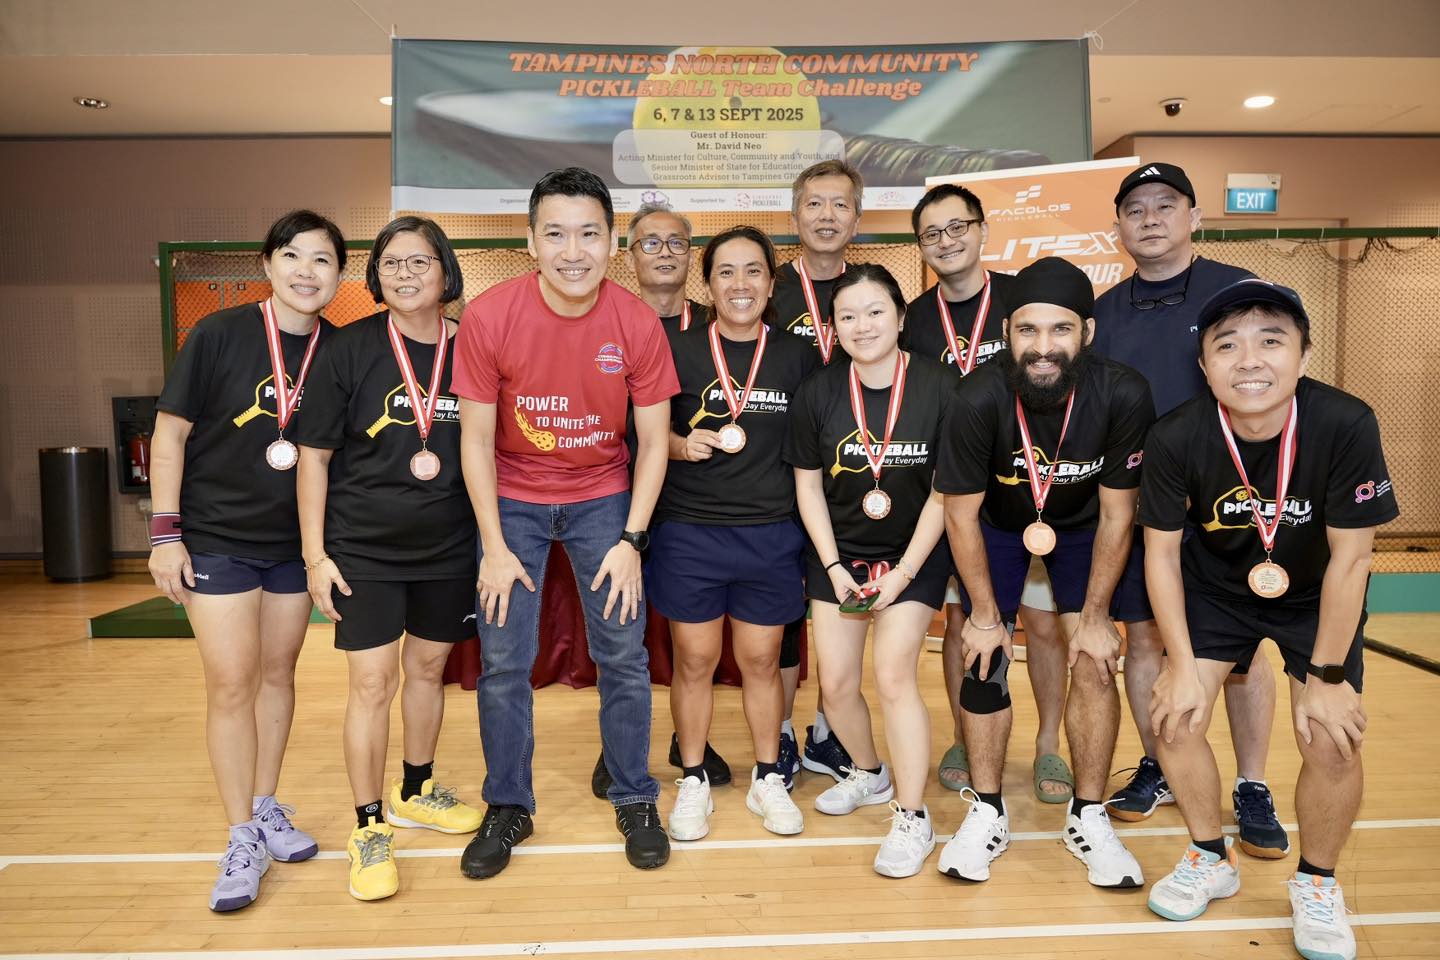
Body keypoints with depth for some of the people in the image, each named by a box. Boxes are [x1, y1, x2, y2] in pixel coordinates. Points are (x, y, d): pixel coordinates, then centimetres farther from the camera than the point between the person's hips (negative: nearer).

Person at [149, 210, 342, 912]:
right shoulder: (219, 335, -11)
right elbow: (169, 433, -7)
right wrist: (166, 532, -11)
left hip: (296, 542, 3)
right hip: (216, 538, -3)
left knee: (277, 674, 14)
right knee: (231, 684, -1)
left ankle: (266, 809, 30)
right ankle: (242, 840, 12)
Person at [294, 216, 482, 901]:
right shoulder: (349, 350, -7)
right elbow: (314, 456, -4)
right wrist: (315, 554, -7)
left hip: (449, 546, 3)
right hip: (363, 547, -3)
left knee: (428, 668, 15)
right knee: (372, 683, -1)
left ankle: (414, 792, 36)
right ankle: (369, 828, 16)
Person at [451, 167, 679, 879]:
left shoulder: (637, 324, -15)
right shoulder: (488, 317, -17)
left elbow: (653, 440, -6)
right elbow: (476, 437, -9)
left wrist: (631, 540, -10)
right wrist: (494, 547, -9)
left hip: (603, 496, 1)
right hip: (512, 496, 0)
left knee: (623, 654, 1)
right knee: (503, 661, 1)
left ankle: (635, 801, 20)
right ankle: (508, 808, 21)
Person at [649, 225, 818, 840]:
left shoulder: (798, 357, 3)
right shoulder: (677, 351, -1)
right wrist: (681, 444, -15)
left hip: (771, 533, 1)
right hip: (688, 531, -1)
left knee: (761, 660, 10)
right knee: (695, 661, 7)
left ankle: (767, 779, 28)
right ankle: (694, 782, 25)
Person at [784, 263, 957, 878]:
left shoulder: (939, 388, -13)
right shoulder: (818, 393, -6)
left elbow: (946, 489, -9)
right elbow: (808, 486, 1)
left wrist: (904, 572, -12)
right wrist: (834, 568, -6)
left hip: (914, 553, -3)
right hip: (838, 552, 3)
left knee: (892, 674, -13)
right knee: (835, 682, 3)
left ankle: (912, 818, 5)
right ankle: (869, 774, 33)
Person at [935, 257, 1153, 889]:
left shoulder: (1123, 396, -31)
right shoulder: (981, 399, -34)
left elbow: (1116, 515, -16)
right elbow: (961, 514, -19)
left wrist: (1095, 615, -12)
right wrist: (984, 615, -13)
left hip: (1082, 526, 1)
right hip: (997, 524, 0)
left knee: (1094, 663, -6)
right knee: (984, 660, -4)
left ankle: (1088, 818, 14)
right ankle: (987, 813, 14)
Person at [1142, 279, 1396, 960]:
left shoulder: (1346, 426, -30)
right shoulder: (1175, 439, -27)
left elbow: (1350, 558, -21)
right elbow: (1161, 553, -14)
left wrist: (1328, 676, -15)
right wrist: (1183, 666, -12)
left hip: (1317, 597, -1)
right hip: (1217, 589, 1)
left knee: (1332, 743, -9)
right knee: (1174, 718, -7)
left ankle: (1317, 885, 20)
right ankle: (1212, 861, 21)